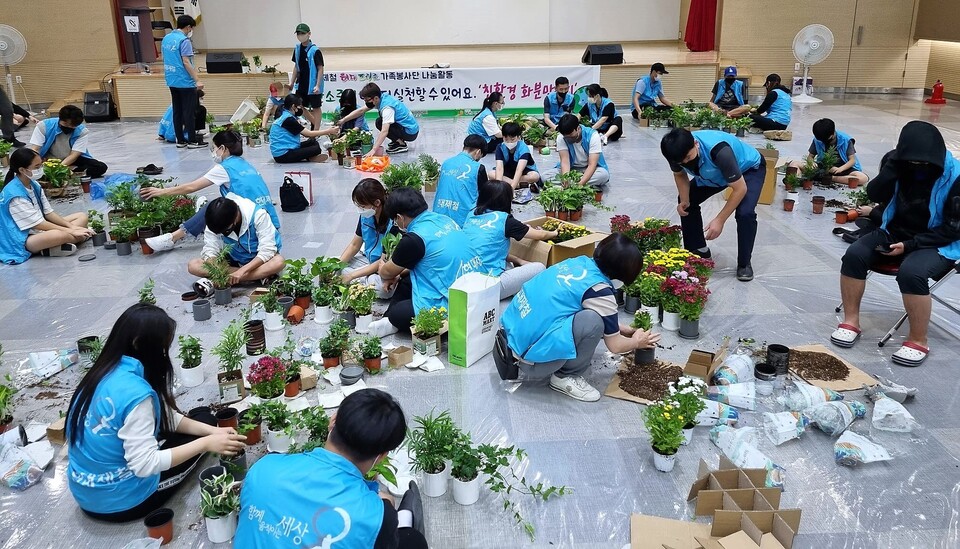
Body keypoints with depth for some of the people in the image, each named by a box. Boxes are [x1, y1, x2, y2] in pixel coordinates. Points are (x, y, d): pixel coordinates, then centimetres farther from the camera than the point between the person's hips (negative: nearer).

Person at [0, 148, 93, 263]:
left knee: (82, 217, 4)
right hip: (23, 239, -10)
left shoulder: (34, 185, 6)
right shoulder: (15, 195, -21)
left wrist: (71, 226, -7)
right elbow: (39, 224, -21)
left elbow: (49, 213, 7)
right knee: (61, 235, -40)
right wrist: (71, 231, -21)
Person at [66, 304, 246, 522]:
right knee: (204, 417, 6)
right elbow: (144, 465, -28)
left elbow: (164, 417, 5)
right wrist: (206, 443, -23)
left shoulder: (106, 372, -1)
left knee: (202, 421, 19)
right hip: (119, 501, -7)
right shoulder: (135, 392, -29)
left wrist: (210, 431, -5)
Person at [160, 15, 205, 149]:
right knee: (189, 111, -2)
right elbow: (186, 62, -20)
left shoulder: (166, 38, 11)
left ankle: (180, 140, 14)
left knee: (177, 111, 11)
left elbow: (166, 59, 17)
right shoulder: (184, 41, -15)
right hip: (185, 82, -8)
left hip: (171, 81, 8)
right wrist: (197, 80, -20)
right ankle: (192, 140, 2)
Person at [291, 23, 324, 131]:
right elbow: (296, 67, 14)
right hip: (301, 84, 7)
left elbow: (320, 69, -13)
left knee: (316, 108, 3)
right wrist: (291, 83, 12)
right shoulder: (297, 49, 6)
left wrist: (318, 85, -19)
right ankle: (315, 124, 29)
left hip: (313, 85, -7)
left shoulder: (315, 50, -13)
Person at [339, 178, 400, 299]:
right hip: (368, 260, 7)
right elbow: (354, 245, 7)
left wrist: (351, 276, -22)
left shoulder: (392, 224, -27)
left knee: (383, 288, -38)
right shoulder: (366, 216, -6)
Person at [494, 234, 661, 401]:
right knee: (592, 321, -19)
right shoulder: (600, 291, -15)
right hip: (528, 356, -9)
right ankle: (565, 377, 2)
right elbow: (615, 345, 0)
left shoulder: (580, 261, 7)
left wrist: (624, 329, 30)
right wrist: (636, 342, 19)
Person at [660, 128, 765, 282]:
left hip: (749, 168, -6)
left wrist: (720, 220, -33)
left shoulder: (719, 151, -45)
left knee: (745, 213, -27)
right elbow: (680, 174, -2)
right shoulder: (678, 151, -27)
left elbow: (740, 189, -35)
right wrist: (684, 200, -18)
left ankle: (744, 263, -6)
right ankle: (697, 250, 18)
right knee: (686, 202, 0)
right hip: (716, 172, 6)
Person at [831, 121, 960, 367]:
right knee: (854, 255, -20)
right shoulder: (900, 161, -5)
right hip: (895, 232, 5)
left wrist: (910, 245, -21)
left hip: (937, 244, -5)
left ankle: (918, 341, -17)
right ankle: (851, 321, -7)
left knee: (911, 272, -34)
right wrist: (893, 165, -24)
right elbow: (875, 195, -10)